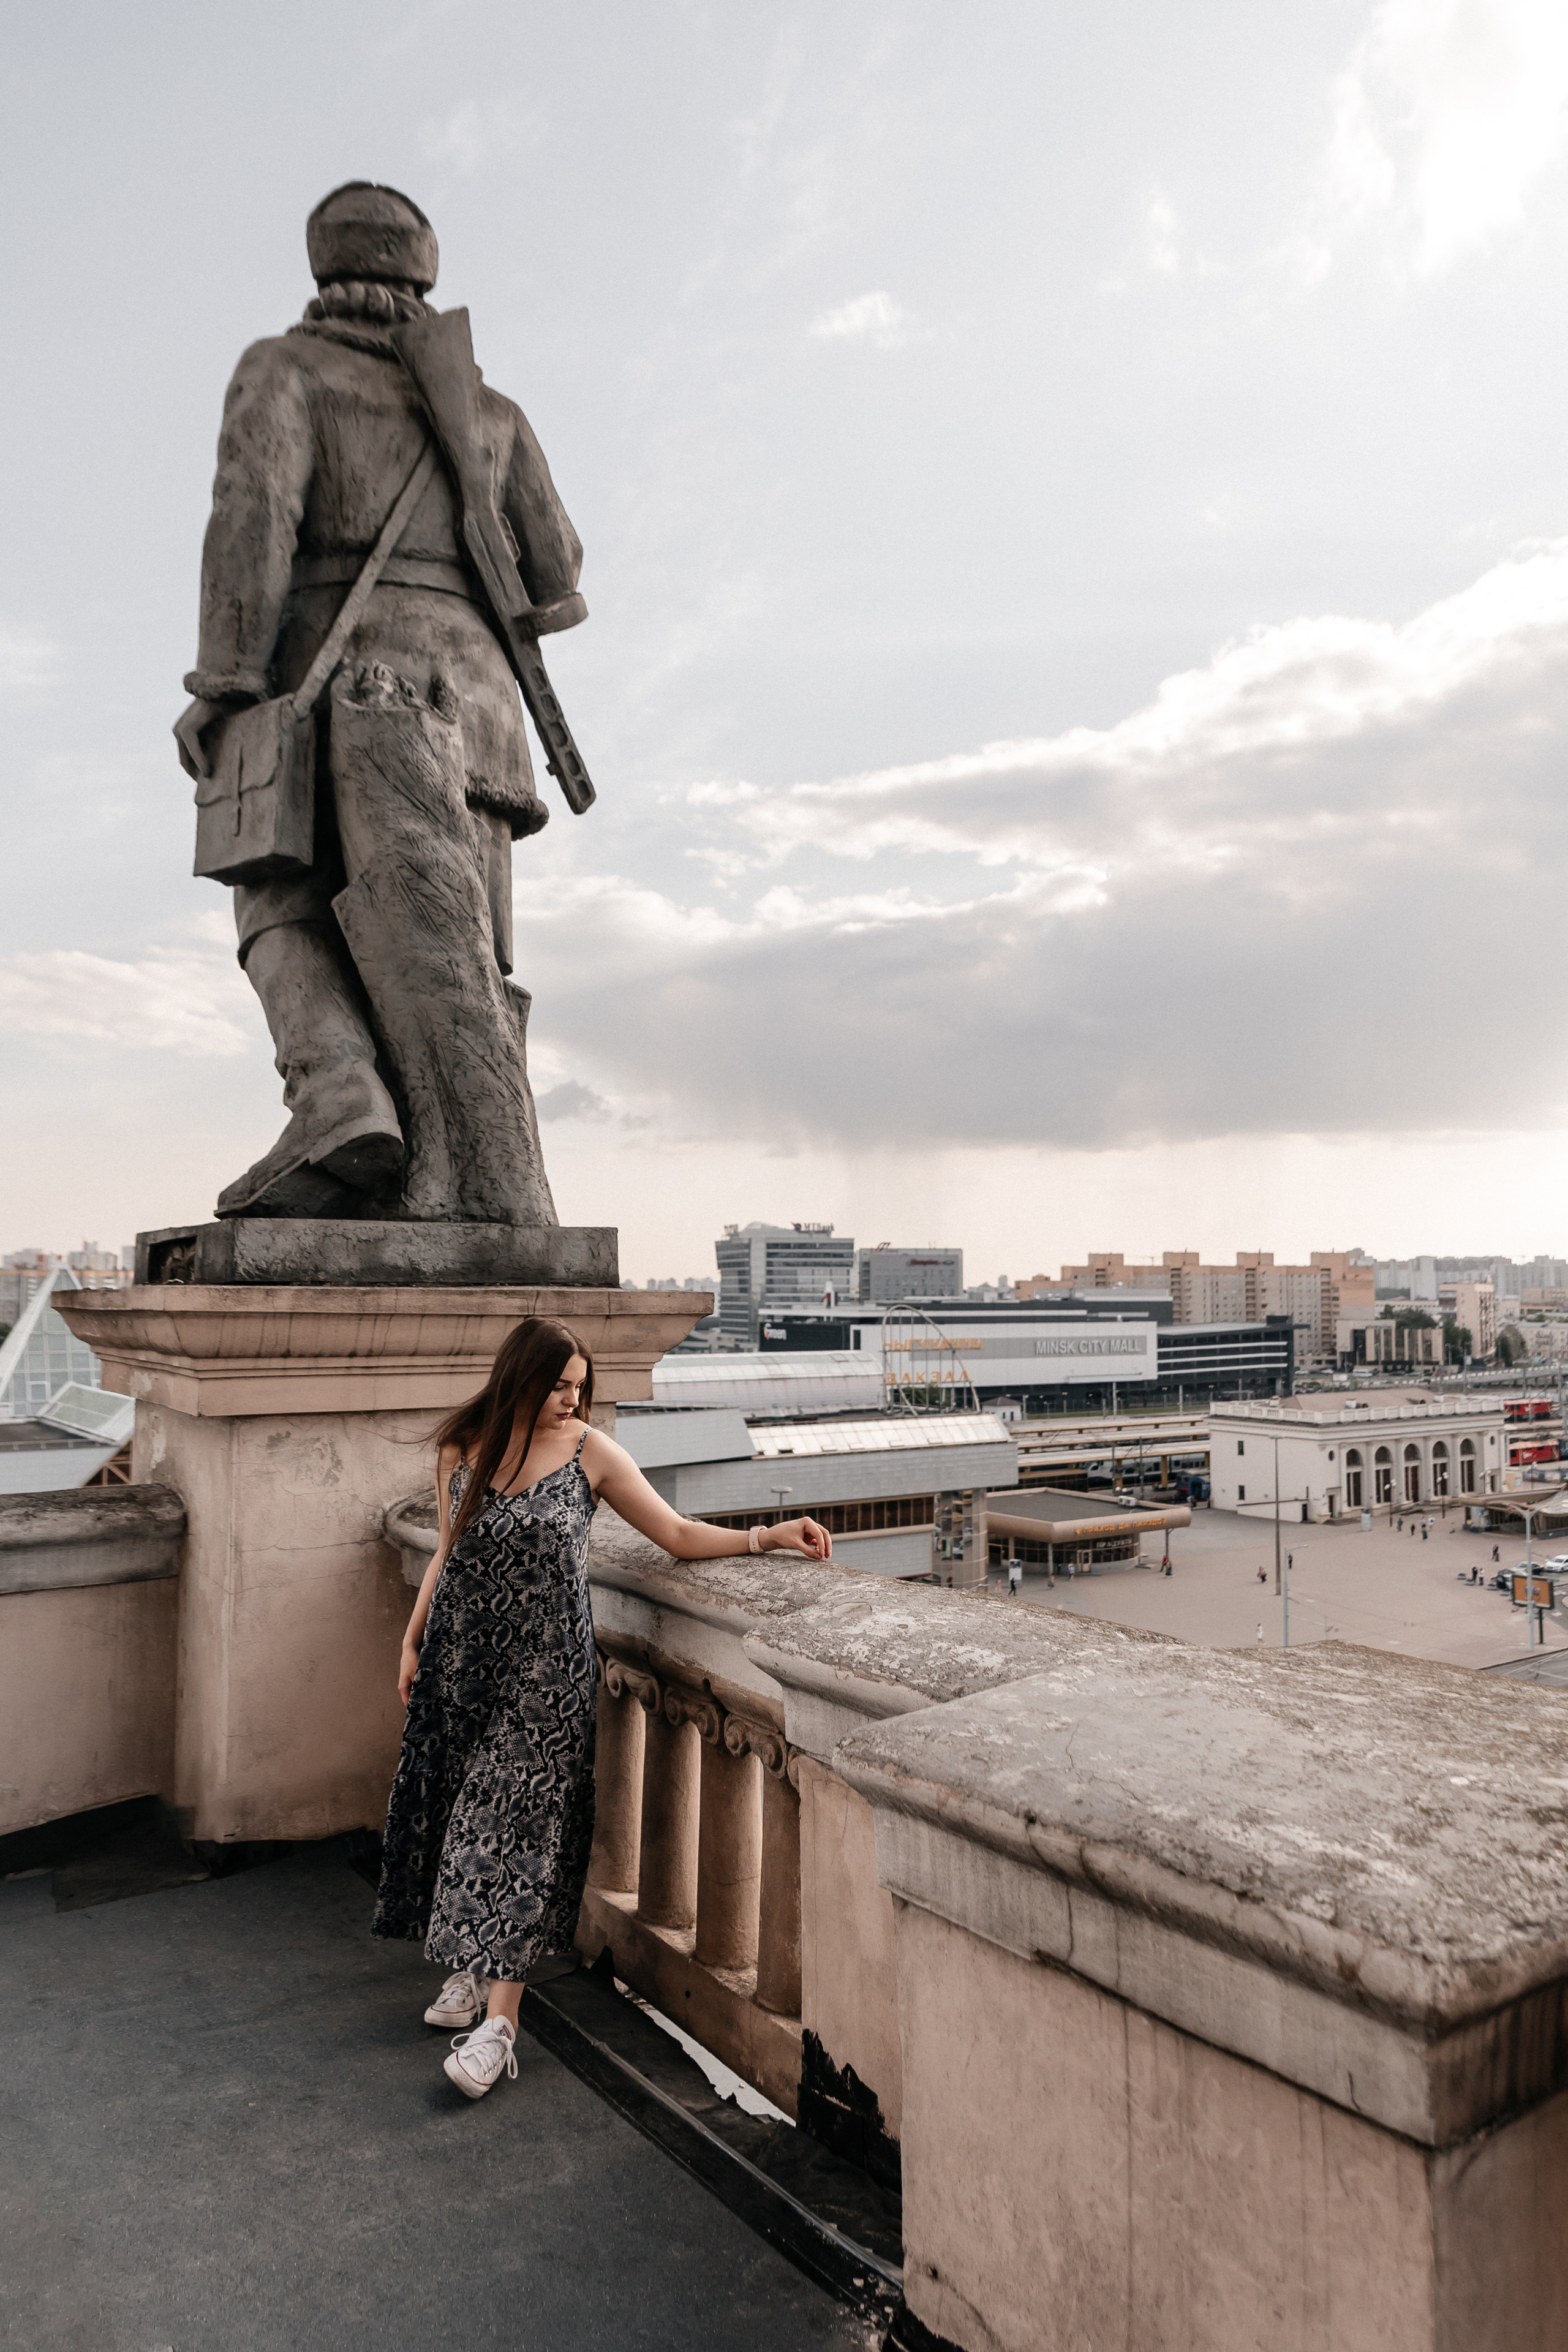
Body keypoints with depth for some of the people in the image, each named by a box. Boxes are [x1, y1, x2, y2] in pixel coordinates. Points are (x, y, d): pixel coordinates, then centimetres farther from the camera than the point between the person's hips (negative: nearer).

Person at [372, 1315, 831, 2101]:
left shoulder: (590, 1452, -7)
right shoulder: (460, 1448, 0)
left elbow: (678, 1536, -5)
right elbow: (449, 1552, 12)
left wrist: (769, 1536, -15)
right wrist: (412, 1639, 12)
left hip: (544, 1665, -3)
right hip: (461, 1654, 3)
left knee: (516, 1826, -5)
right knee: (450, 1811, 11)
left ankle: (498, 2020, 1)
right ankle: (472, 1965, 33)